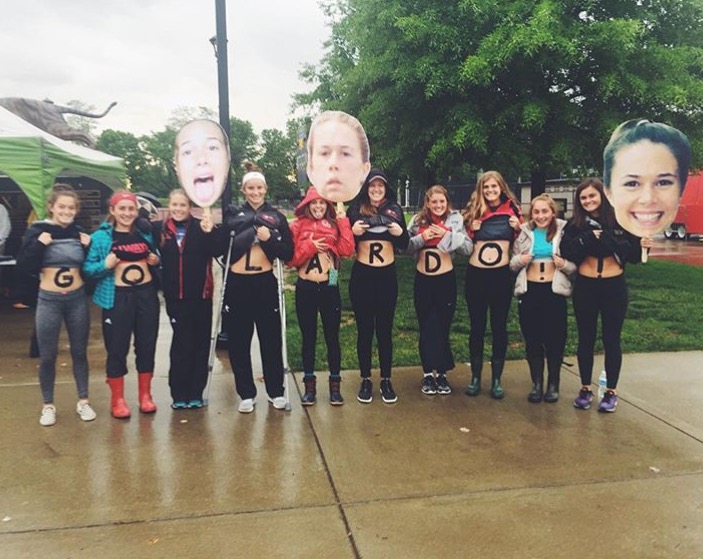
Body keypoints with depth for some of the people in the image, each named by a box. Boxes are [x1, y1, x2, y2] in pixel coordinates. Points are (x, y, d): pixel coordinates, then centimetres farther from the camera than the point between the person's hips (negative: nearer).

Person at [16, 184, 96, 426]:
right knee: (47, 356, 6)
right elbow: (24, 267, -10)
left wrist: (89, 248, -7)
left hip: (78, 299, 2)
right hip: (48, 300, -2)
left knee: (79, 352, 12)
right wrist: (38, 245, -22)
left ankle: (83, 401, 25)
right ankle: (48, 405, 23)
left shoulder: (79, 233, 4)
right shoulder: (37, 230, -5)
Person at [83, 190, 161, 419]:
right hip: (117, 297, -3)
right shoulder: (101, 236, -2)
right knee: (117, 348, 4)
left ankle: (145, 395, 24)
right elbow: (87, 268, -4)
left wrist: (156, 261, 0)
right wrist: (105, 266, -22)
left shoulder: (145, 233, 9)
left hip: (147, 294, 4)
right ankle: (117, 400, 19)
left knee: (146, 345, 10)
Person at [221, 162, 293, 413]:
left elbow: (288, 253, 0)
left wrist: (270, 239, -15)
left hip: (265, 283, 0)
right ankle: (246, 393, 19)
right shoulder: (232, 214, 6)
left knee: (271, 338, 6)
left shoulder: (277, 217, 7)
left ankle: (276, 391, 21)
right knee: (238, 341, 5)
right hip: (237, 284, 0)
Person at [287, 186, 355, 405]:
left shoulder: (334, 225, 6)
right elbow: (290, 259, -3)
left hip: (329, 288, 1)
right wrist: (309, 246, -16)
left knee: (332, 336, 6)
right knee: (309, 337, 8)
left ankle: (335, 386, 17)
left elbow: (347, 250, -10)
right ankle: (309, 385, 19)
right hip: (305, 288, 0)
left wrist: (342, 219, -9)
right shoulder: (297, 226, 3)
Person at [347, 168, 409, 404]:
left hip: (387, 276, 1)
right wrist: (352, 231, -19)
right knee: (364, 329, 6)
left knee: (385, 329, 7)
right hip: (361, 275, -1)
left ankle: (386, 380, 19)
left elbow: (404, 245, 7)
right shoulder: (355, 209, 1)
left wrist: (400, 233, -13)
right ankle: (365, 380, 19)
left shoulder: (395, 209, 4)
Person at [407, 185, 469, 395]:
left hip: (446, 279, -1)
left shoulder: (455, 219, -2)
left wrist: (447, 235, -20)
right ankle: (428, 374, 21)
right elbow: (405, 246, -1)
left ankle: (442, 373, 21)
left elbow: (467, 246, -10)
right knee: (426, 328, 9)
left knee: (443, 328, 7)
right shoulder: (418, 220, 3)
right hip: (423, 280, 2)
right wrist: (422, 238, -15)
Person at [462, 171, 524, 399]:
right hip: (475, 275, 1)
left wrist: (518, 229, -8)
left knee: (499, 327, 6)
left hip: (501, 275, -1)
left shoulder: (512, 210, 4)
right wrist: (471, 230, -7)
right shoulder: (474, 210, 6)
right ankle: (475, 377, 19)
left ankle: (496, 380, 17)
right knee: (477, 327, 8)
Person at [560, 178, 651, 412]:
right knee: (586, 339, 9)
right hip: (585, 287, 1)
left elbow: (631, 254, 2)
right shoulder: (575, 225, 1)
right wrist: (587, 238, -21)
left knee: (611, 340, 6)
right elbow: (566, 253, -12)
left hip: (614, 287, -1)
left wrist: (641, 245, -17)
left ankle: (611, 392, 19)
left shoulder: (620, 220, 0)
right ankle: (585, 389, 23)